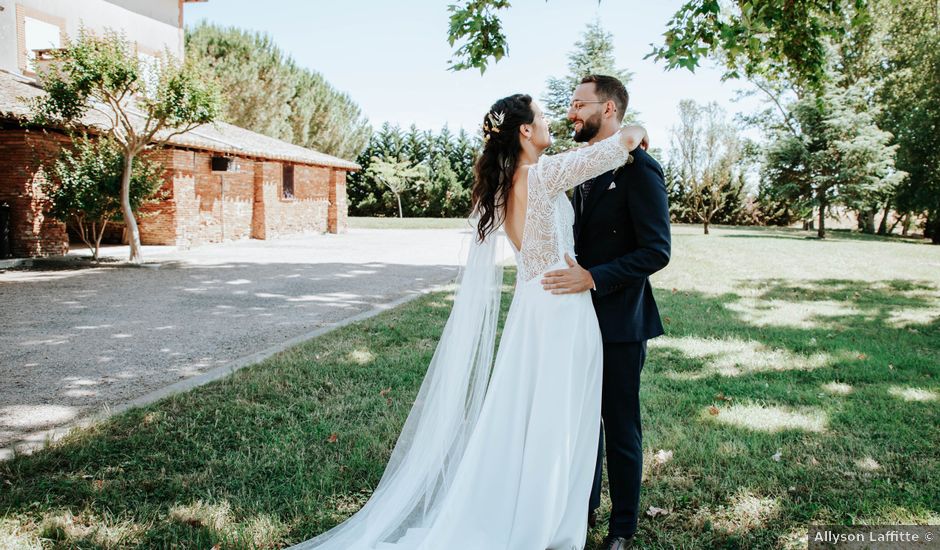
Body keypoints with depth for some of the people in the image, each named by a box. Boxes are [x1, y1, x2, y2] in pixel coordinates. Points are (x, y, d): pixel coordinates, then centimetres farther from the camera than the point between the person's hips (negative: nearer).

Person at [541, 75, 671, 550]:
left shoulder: (638, 168, -14)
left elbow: (656, 251, -19)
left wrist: (593, 277, -25)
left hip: (619, 323, -7)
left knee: (620, 427, 7)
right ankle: (584, 507, 36)